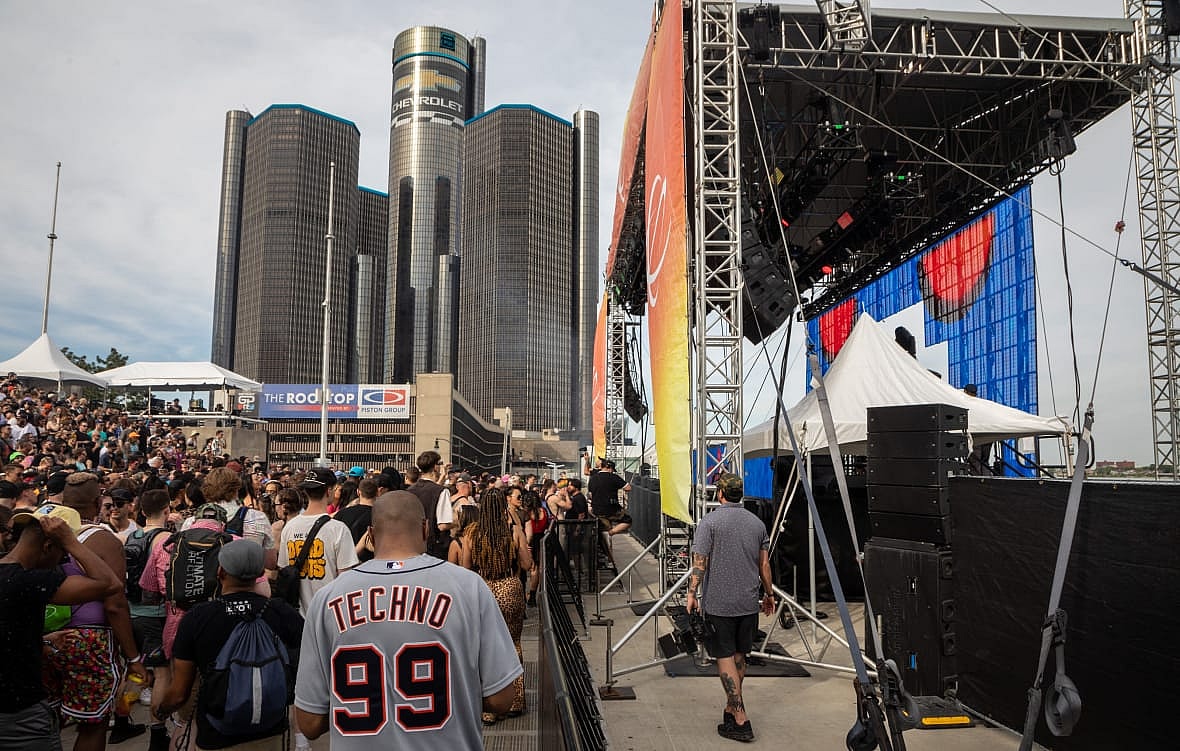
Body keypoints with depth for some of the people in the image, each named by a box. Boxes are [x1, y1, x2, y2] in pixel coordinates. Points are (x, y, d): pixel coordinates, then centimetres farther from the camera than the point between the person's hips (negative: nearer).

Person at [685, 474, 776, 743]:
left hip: (718, 603, -5)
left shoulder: (710, 522, -8)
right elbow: (764, 564, 10)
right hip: (748, 602, 5)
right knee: (740, 655, 16)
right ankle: (732, 707, 28)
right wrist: (769, 593, 21)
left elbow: (699, 562, -14)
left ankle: (740, 720, -3)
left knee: (725, 657, -1)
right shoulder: (757, 523, 6)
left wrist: (692, 593, -11)